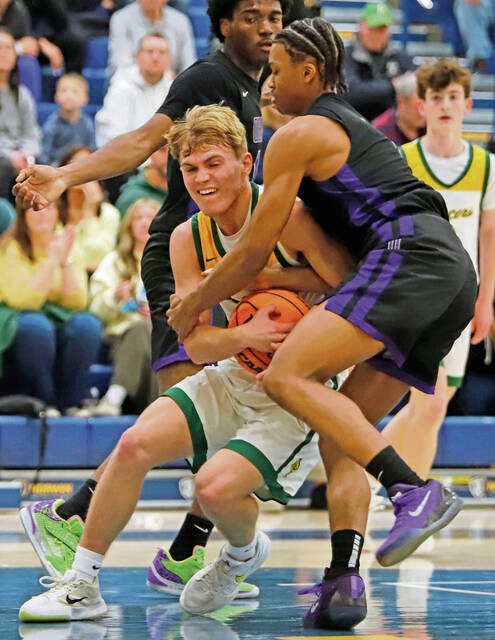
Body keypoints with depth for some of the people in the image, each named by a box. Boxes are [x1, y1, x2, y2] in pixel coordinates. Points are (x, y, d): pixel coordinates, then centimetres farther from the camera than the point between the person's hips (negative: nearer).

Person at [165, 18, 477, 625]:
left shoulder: (299, 135, 4)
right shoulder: (354, 128, 33)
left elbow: (254, 252, 5)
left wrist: (193, 307, 20)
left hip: (409, 256, -10)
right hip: (455, 272, 10)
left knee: (287, 377, -20)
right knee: (344, 427, 8)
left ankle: (417, 491, -34)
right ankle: (341, 583, 0)